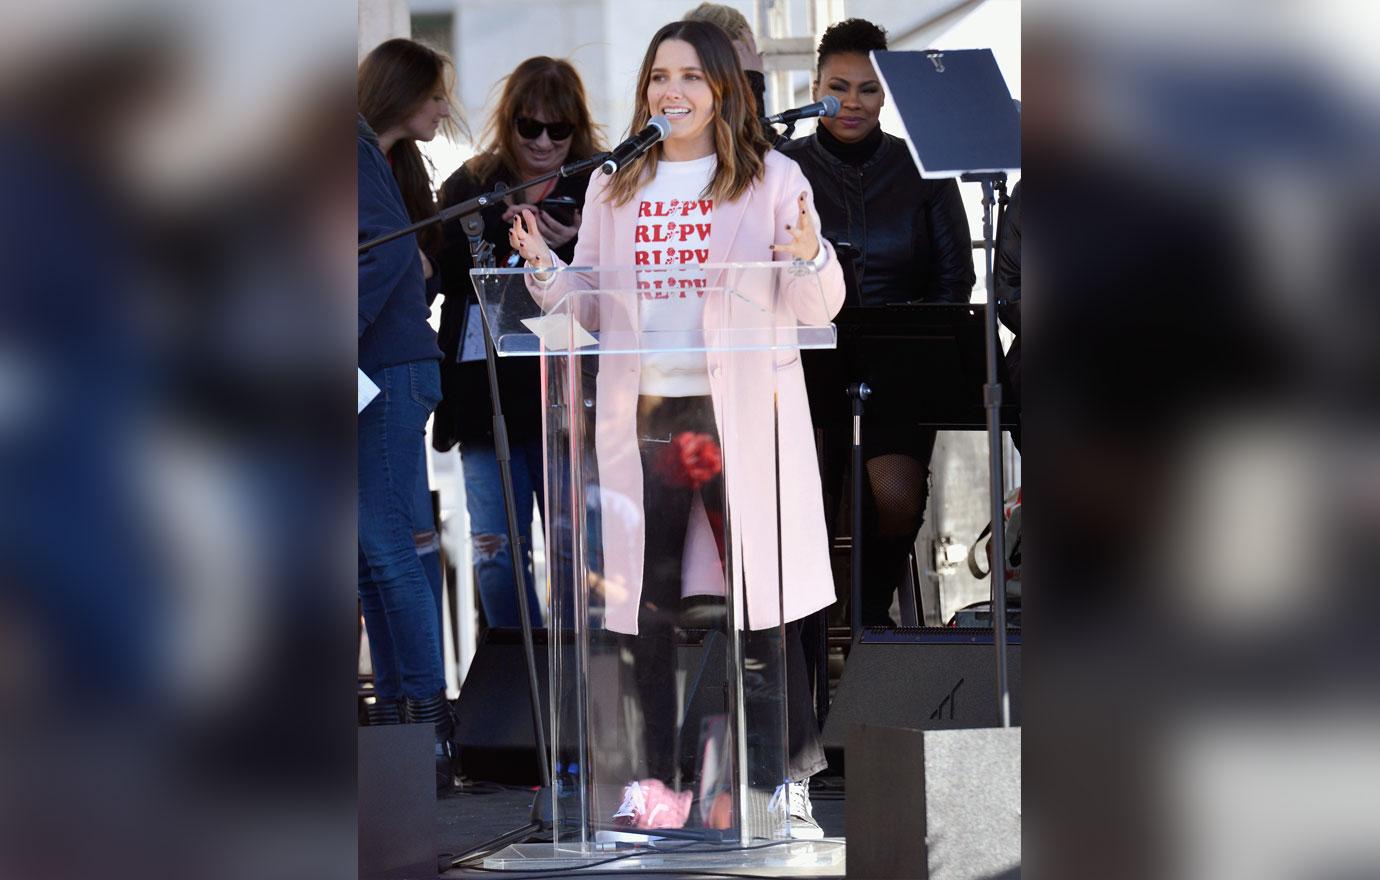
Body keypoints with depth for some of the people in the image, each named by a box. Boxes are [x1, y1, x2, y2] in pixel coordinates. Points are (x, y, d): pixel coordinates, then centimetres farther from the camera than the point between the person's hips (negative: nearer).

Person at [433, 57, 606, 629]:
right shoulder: (470, 186, 10)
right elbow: (440, 270, -1)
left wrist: (571, 248, -17)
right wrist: (499, 227, -13)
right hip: (486, 393, 2)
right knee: (496, 554, 3)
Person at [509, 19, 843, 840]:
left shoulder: (772, 180, 2)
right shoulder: (613, 188, 12)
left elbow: (819, 308, 0)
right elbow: (586, 309, 16)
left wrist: (810, 258, -21)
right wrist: (543, 267, -3)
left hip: (738, 412, -4)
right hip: (642, 416, 4)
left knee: (762, 590, -4)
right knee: (650, 598, 7)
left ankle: (793, 773, 4)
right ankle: (660, 782, 14)